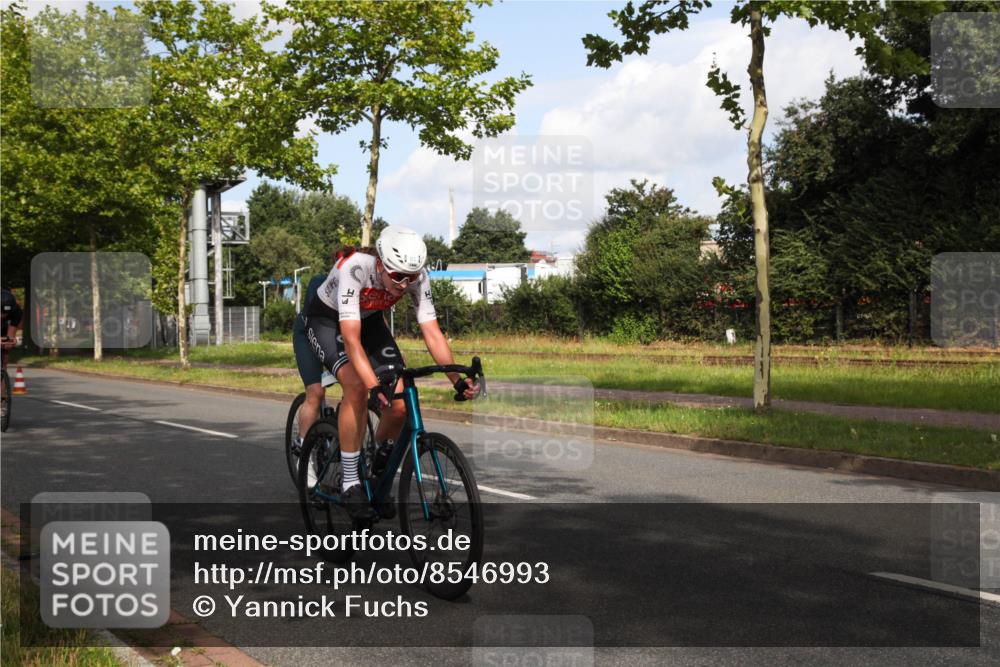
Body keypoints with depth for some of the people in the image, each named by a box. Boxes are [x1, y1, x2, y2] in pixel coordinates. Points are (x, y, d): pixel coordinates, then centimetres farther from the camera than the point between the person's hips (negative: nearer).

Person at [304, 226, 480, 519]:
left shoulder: (417, 276, -25)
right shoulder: (354, 268, -38)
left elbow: (432, 333, -23)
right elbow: (351, 338, -42)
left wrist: (458, 380, -34)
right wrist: (375, 387, -53)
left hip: (370, 320, 4)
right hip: (327, 320, -4)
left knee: (400, 404, -13)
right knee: (357, 388, -30)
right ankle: (349, 483, -16)